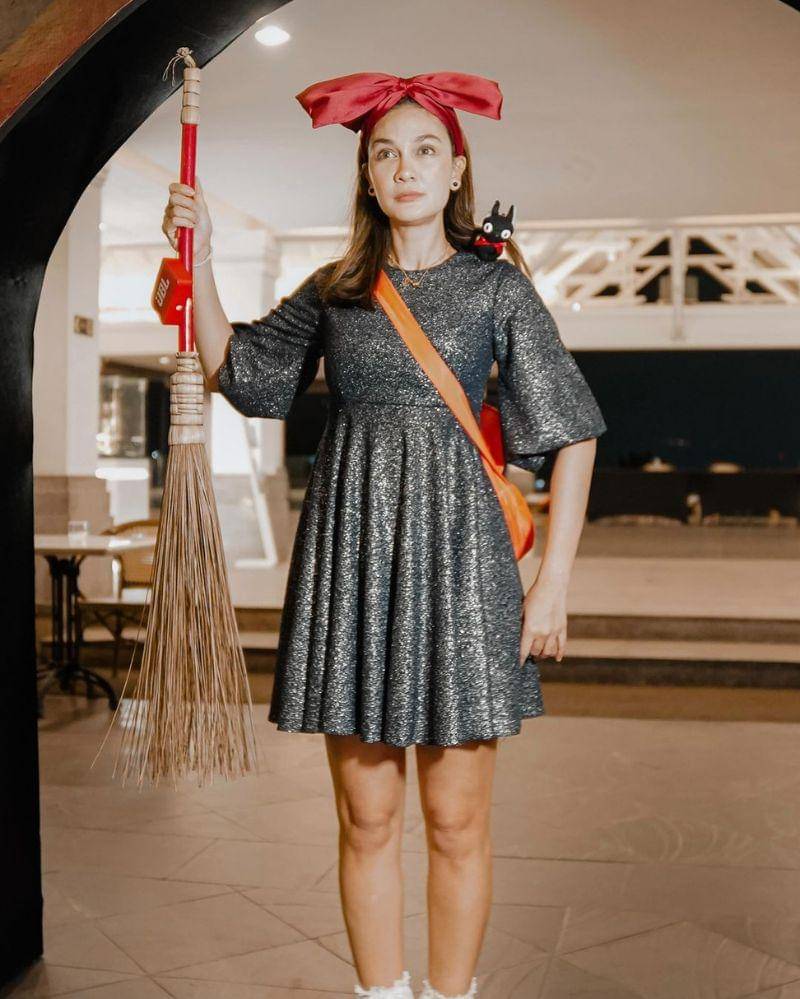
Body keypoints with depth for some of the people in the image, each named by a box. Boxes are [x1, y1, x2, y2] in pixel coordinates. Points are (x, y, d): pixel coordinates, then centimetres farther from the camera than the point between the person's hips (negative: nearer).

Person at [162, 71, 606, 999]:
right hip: (350, 556, 2)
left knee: (455, 820, 5)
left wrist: (553, 582, -5)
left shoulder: (498, 286, 3)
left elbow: (573, 436, 1)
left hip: (453, 550, -2)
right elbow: (231, 372, 18)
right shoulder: (333, 290, 11)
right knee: (366, 819, 8)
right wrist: (198, 257, 8)